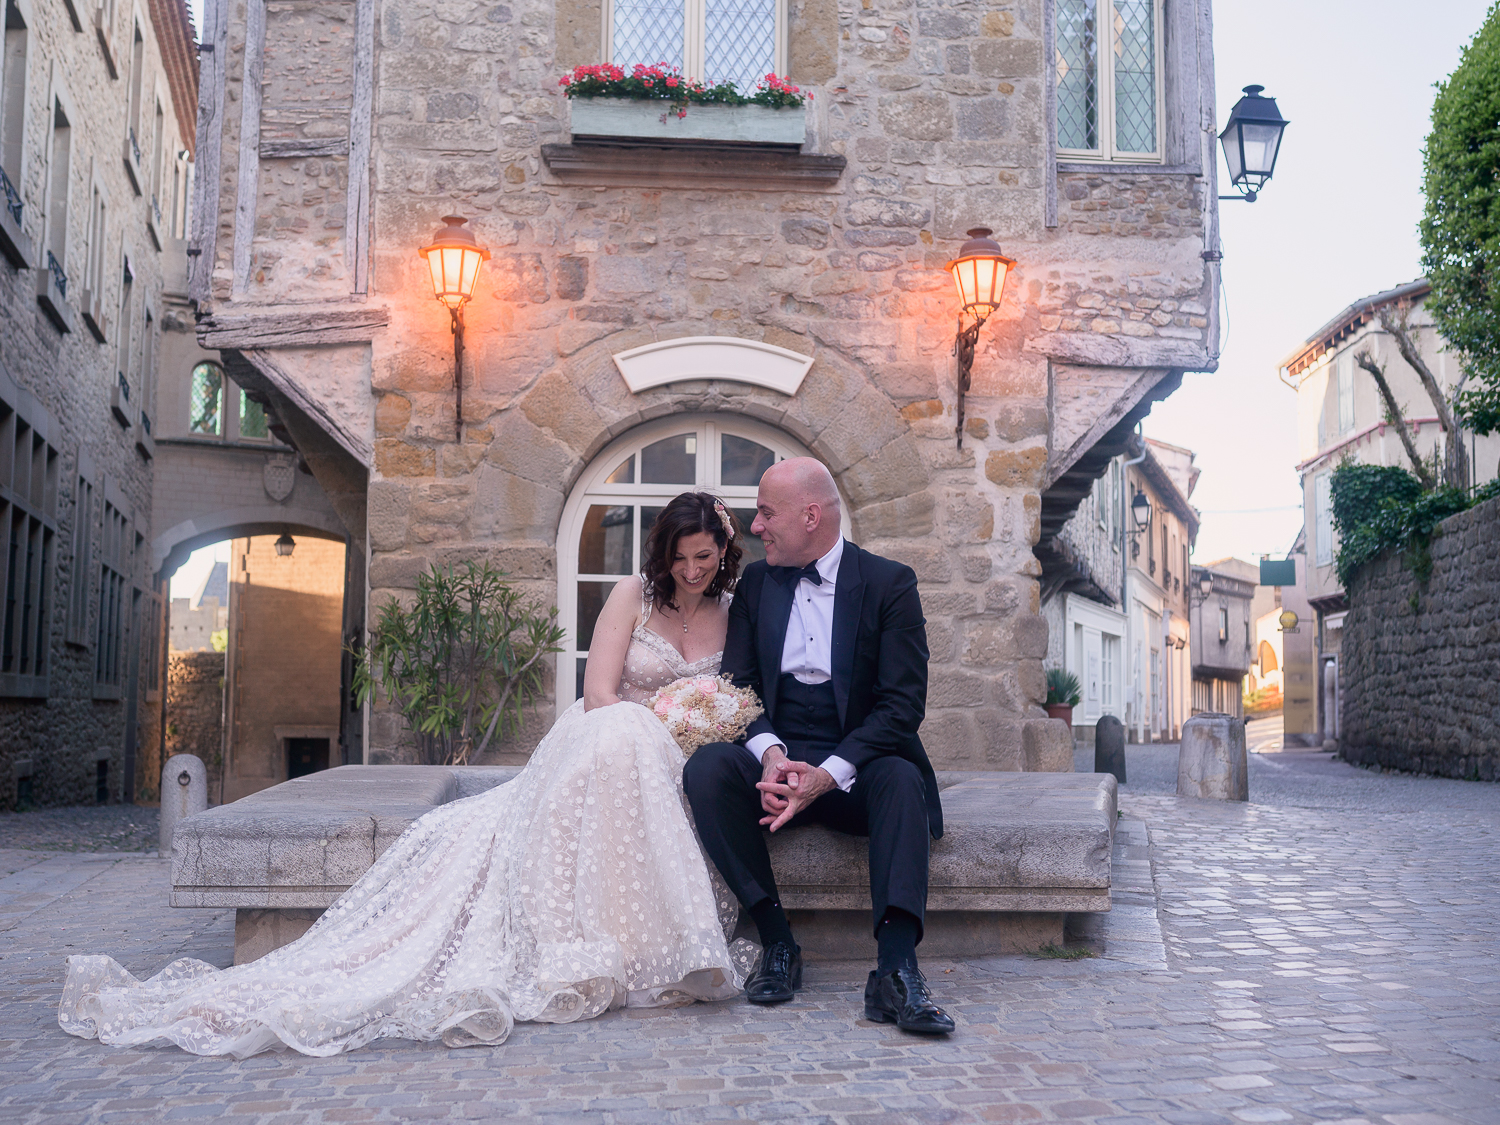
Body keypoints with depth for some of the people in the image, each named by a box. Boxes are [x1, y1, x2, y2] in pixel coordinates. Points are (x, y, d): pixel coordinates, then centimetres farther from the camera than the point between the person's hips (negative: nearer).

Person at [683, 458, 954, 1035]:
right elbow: (736, 688, 5)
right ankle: (777, 940, -22)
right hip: (777, 759, 3)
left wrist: (829, 774, -24)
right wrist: (770, 754, -18)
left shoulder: (890, 583, -1)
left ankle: (896, 969, -42)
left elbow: (903, 704, -10)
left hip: (858, 768, -2)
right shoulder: (756, 582, 11)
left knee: (901, 777, -35)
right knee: (706, 767, -27)